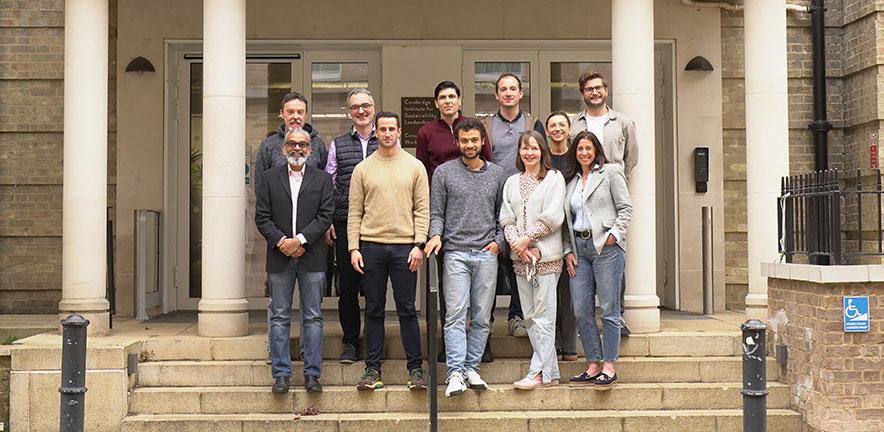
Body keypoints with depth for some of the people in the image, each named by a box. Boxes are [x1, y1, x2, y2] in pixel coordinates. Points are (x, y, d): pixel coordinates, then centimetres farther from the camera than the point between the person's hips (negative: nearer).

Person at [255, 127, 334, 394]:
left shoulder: (322, 180, 7)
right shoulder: (270, 179, 9)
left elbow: (325, 216, -2)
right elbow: (261, 217, 2)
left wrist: (300, 240, -13)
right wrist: (281, 242, -11)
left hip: (311, 257, 0)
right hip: (279, 257, 1)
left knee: (313, 317, 2)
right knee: (279, 317, 3)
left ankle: (312, 374, 8)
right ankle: (281, 374, 10)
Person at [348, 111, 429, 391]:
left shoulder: (414, 167, 6)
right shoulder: (363, 169, 8)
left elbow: (422, 209, 3)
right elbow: (354, 212, 6)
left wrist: (419, 245, -6)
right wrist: (354, 248, -2)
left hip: (404, 246, -1)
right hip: (371, 246, 1)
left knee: (407, 309, 2)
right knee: (374, 310, 6)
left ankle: (415, 368, 10)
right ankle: (372, 368, 13)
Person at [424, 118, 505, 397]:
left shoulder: (496, 173, 13)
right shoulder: (444, 172, 6)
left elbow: (501, 214, 16)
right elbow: (436, 212, 4)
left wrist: (498, 240, 1)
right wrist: (436, 235, -14)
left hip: (487, 254, 2)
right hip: (455, 252, -2)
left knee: (482, 318, 4)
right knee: (455, 315, -8)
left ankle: (472, 368, 13)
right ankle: (455, 373, -8)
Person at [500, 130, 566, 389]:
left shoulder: (554, 178, 1)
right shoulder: (512, 182, 15)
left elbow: (552, 217, -7)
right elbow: (506, 219, 8)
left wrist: (527, 239, -11)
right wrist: (516, 244, -9)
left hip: (546, 255, -5)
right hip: (520, 257, 5)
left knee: (543, 316, -7)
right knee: (529, 317, 6)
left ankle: (539, 372, -4)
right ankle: (551, 372, 13)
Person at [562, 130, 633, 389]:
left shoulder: (610, 172, 3)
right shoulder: (570, 180, 18)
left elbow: (625, 207, -1)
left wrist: (615, 233, -13)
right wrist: (568, 251, 8)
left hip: (606, 247, -5)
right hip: (579, 248, 5)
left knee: (609, 309, -2)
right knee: (581, 311, 3)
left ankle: (609, 366, 4)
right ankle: (593, 365, 11)